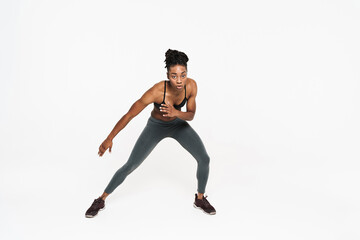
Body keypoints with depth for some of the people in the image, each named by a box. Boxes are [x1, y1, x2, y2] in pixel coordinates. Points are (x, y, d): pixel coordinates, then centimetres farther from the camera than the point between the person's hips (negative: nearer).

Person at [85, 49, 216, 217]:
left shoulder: (191, 85, -28)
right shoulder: (156, 91, -38)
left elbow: (191, 116, -17)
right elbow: (129, 115, -31)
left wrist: (176, 113, -39)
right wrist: (109, 139, -29)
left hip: (178, 124, 3)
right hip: (156, 126, -3)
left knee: (204, 159, -10)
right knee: (130, 166, -3)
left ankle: (200, 199, 16)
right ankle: (101, 200, 19)